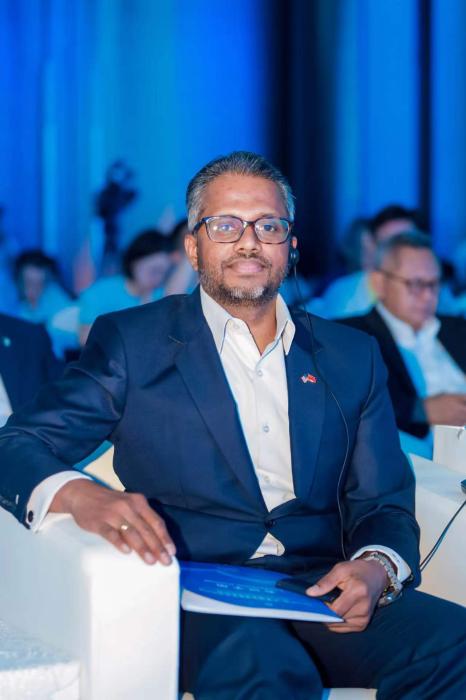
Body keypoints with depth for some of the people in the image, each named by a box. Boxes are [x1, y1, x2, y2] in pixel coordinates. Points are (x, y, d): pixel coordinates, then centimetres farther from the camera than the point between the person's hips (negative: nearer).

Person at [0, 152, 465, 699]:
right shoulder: (131, 343, 10)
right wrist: (83, 497, -22)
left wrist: (375, 569, -10)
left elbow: (383, 504, 15)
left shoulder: (351, 356, 19)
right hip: (195, 602, -4)